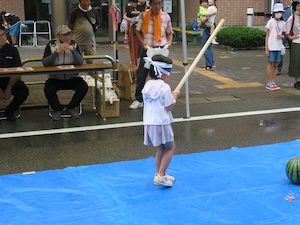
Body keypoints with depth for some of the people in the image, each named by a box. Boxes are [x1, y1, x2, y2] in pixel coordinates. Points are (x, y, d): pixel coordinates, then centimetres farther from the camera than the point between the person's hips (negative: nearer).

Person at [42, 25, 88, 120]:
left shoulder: (74, 45, 2)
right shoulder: (51, 45, -2)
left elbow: (80, 62, -9)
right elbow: (44, 63, -14)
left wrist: (73, 50, -23)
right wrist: (57, 52, -24)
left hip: (72, 78, 2)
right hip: (55, 78, -1)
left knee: (84, 87, -24)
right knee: (48, 90, -30)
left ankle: (71, 107, 5)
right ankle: (57, 109, 3)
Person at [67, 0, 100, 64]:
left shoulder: (94, 12, 7)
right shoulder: (75, 12, -3)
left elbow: (98, 24, 20)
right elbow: (69, 24, 3)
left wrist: (95, 28, 5)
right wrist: (77, 30, 1)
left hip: (91, 42, 3)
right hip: (78, 42, -2)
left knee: (91, 62, 5)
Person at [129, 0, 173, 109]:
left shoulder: (166, 17, -1)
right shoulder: (143, 16, -4)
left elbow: (169, 33, 11)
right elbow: (138, 31, 3)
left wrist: (169, 42, -7)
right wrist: (143, 43, -11)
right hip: (147, 49, -1)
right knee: (141, 75, 1)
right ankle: (138, 100, 13)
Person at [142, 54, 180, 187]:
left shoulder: (147, 86, 7)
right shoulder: (164, 87, -15)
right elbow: (169, 107, -12)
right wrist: (175, 96, 3)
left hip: (149, 123, 7)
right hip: (161, 123, -7)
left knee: (160, 150, 20)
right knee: (170, 147, 11)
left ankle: (160, 174, 30)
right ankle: (160, 175, 3)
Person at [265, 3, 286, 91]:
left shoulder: (283, 23, 8)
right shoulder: (270, 22, -5)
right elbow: (267, 36, -4)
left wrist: (281, 36, -5)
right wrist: (266, 49, -9)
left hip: (278, 47, 5)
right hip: (271, 47, -5)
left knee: (276, 65, 8)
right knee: (271, 65, -1)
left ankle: (273, 83, 16)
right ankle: (269, 84, 5)